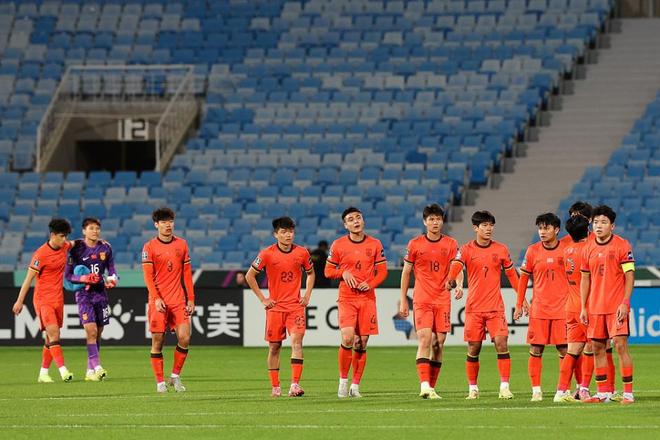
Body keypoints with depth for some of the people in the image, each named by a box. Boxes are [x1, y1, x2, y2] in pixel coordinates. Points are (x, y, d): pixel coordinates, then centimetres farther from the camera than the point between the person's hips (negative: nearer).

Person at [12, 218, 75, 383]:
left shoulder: (64, 247, 5)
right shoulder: (41, 254, -16)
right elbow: (28, 278, -12)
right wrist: (19, 301, -11)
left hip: (58, 299, 7)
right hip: (43, 299, -7)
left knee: (51, 339, 8)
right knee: (53, 334, -17)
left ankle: (43, 373, 16)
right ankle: (63, 371, -25)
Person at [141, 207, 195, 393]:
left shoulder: (181, 244, 9)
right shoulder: (149, 247, -1)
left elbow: (187, 273, 12)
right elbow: (148, 276, -7)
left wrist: (191, 299, 7)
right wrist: (156, 298, -18)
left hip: (178, 301, 3)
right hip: (158, 301, -3)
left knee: (184, 338, -8)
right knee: (157, 341, -2)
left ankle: (175, 376, 8)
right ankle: (160, 381, 5)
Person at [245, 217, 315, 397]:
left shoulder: (302, 253, 0)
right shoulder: (267, 254, -6)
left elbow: (310, 273, 19)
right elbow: (250, 276, 2)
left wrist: (307, 295, 7)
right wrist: (262, 299, -2)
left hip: (296, 306, 0)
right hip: (275, 306, 0)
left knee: (296, 342, -16)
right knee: (274, 347, 4)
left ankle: (295, 385, -21)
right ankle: (275, 387, 14)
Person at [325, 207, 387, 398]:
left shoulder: (375, 244, 4)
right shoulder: (338, 245, 1)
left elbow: (382, 271, 8)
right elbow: (328, 271, 8)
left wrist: (370, 284, -10)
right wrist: (343, 272, -11)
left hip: (367, 297, 2)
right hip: (346, 298, -2)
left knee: (362, 343, 2)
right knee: (348, 338, -18)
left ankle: (355, 386, 11)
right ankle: (343, 381, -1)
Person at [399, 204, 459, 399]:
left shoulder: (451, 244, 5)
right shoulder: (415, 244, 2)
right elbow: (406, 272, 8)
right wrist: (403, 300, 6)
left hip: (443, 300, 2)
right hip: (422, 300, -2)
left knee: (439, 343, 2)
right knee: (425, 339, -15)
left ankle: (432, 387, 10)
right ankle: (424, 385, -22)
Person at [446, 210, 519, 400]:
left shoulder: (501, 249, 5)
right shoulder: (466, 250, 0)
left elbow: (511, 274, 13)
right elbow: (456, 266, -18)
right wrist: (452, 281, -40)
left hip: (496, 306, 1)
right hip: (474, 307, -1)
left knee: (502, 343, -12)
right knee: (474, 348, 4)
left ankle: (505, 387, -10)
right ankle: (473, 388, 16)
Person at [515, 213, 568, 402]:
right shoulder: (533, 251, 3)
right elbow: (524, 277, 12)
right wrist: (520, 304, 10)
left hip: (562, 308, -1)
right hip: (538, 308, 1)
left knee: (564, 350, -2)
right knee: (536, 350, -1)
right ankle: (536, 390, 4)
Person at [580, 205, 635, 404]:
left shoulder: (622, 245, -6)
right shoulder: (588, 249, 9)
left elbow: (629, 276, -7)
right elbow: (585, 279, 14)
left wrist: (624, 303, -16)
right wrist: (583, 307, 9)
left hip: (616, 307, -5)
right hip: (595, 308, 5)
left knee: (620, 345, -10)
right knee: (597, 348, 6)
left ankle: (628, 393, -7)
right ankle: (603, 392, 14)